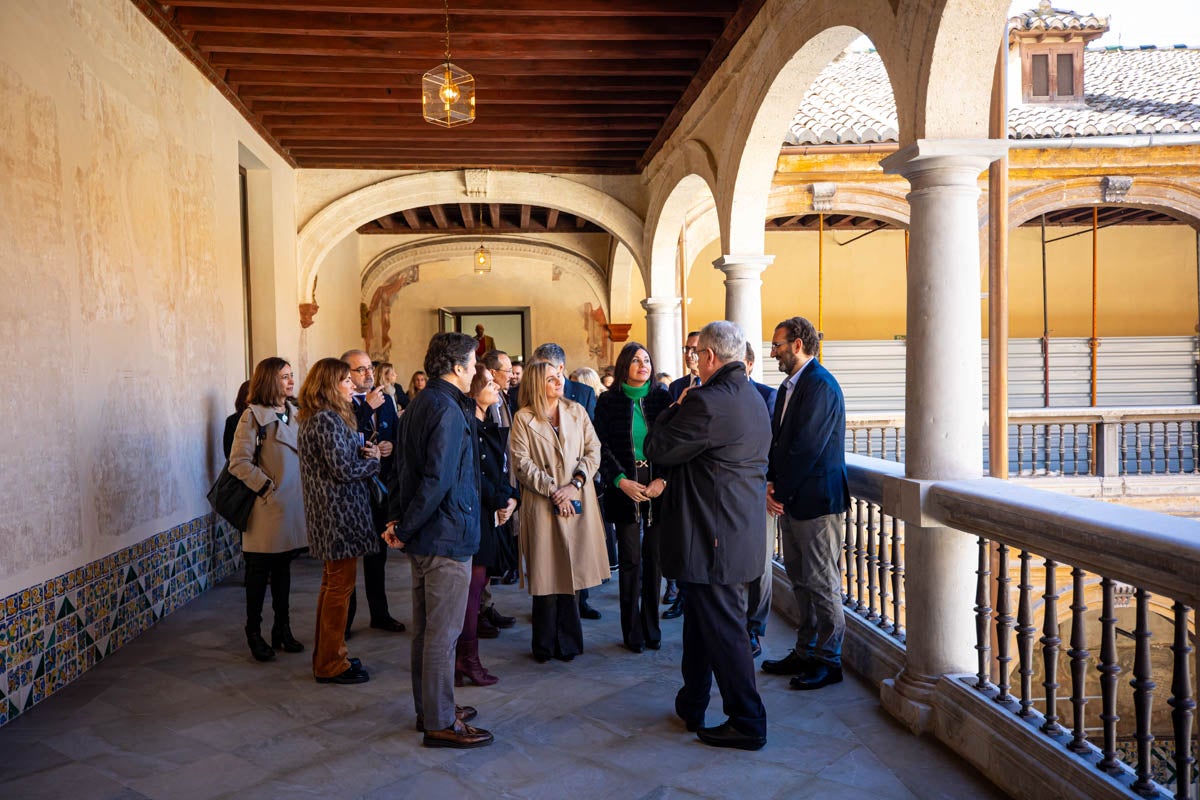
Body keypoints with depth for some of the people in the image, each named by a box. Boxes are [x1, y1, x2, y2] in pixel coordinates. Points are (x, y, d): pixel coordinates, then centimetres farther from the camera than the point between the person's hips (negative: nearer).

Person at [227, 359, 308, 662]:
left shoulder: (295, 414, 11)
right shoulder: (254, 416, -10)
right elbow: (238, 462, -15)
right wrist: (267, 487, -16)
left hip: (294, 506, 7)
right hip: (268, 510, -6)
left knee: (283, 568, 15)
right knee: (259, 571, 4)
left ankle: (282, 629, 25)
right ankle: (254, 632, 17)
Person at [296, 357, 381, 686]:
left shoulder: (314, 418, 13)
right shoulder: (327, 419, -19)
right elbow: (343, 470, -22)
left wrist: (361, 451, -2)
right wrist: (374, 460, -7)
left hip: (327, 513, 11)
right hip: (339, 514, -11)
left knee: (332, 583, 19)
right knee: (340, 587, -1)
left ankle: (327, 655, 30)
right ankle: (331, 665, 9)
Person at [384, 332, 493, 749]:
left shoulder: (420, 403, 12)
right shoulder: (449, 411, -19)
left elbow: (407, 467, 14)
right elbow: (438, 478, -24)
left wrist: (398, 518, 8)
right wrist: (405, 528, -16)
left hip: (423, 536, 10)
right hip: (448, 535, -10)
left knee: (426, 627, 17)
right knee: (444, 632, -1)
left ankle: (429, 708, 30)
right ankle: (441, 723, 8)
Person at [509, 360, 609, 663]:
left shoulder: (577, 411, 9)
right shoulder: (523, 418, 0)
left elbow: (593, 451, 4)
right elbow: (522, 463, -6)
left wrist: (574, 484, -9)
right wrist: (553, 491, -12)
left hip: (577, 501, 3)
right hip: (542, 505, -3)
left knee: (570, 572, 5)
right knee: (548, 576, 0)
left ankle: (566, 643, 17)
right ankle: (546, 646, 13)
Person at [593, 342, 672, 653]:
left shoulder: (663, 398, 5)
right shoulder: (608, 401, 3)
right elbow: (602, 447, 0)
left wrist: (663, 480, -9)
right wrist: (620, 480, -11)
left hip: (659, 488, 1)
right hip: (624, 488, -1)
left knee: (654, 558, 5)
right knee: (630, 560, 2)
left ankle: (651, 627, 18)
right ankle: (632, 631, 12)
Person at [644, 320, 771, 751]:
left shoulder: (707, 401, -21)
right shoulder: (753, 399, 10)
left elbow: (657, 450, -14)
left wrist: (677, 407, -1)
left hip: (711, 537, -10)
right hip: (741, 529, 10)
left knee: (722, 627, 1)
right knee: (701, 619, 21)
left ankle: (747, 722, 12)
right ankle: (691, 705, 34)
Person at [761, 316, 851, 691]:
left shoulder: (820, 385, -16)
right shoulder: (789, 386, 14)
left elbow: (807, 447, -20)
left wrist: (781, 491, -14)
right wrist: (772, 484, 0)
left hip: (816, 500, -10)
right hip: (790, 500, 10)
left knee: (821, 582, 0)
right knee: (800, 580, 17)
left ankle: (828, 660, 12)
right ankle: (805, 651, 28)